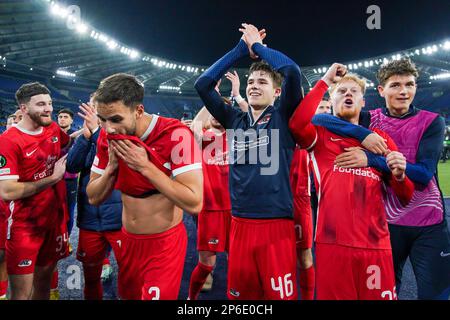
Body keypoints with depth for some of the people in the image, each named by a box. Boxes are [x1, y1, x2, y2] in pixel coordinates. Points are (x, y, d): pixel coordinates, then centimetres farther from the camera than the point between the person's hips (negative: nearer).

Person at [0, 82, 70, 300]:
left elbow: (69, 142, 25)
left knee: (44, 278, 20)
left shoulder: (53, 129, 2)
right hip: (25, 226, -6)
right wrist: (53, 177, -19)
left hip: (56, 219, 6)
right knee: (22, 291, 2)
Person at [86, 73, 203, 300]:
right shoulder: (107, 138, -4)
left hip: (164, 245, -6)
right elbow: (94, 198, 3)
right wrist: (111, 166, -16)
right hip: (128, 241, 7)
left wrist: (145, 166, -29)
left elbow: (194, 203, -30)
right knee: (127, 295, 24)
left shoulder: (175, 134, -24)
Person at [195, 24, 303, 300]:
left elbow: (293, 72, -13)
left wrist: (258, 45, 1)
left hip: (276, 224, -3)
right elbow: (203, 84, 4)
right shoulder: (234, 120, 9)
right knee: (239, 295, 16)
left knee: (281, 295, 4)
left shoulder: (283, 117, 1)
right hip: (240, 224, 4)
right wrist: (242, 49, 6)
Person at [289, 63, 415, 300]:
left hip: (376, 243, 3)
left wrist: (399, 174, -10)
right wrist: (324, 83, -8)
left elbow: (406, 198, 12)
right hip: (332, 242, -2)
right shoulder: (321, 134, 6)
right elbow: (296, 124, -19)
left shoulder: (380, 137, 14)